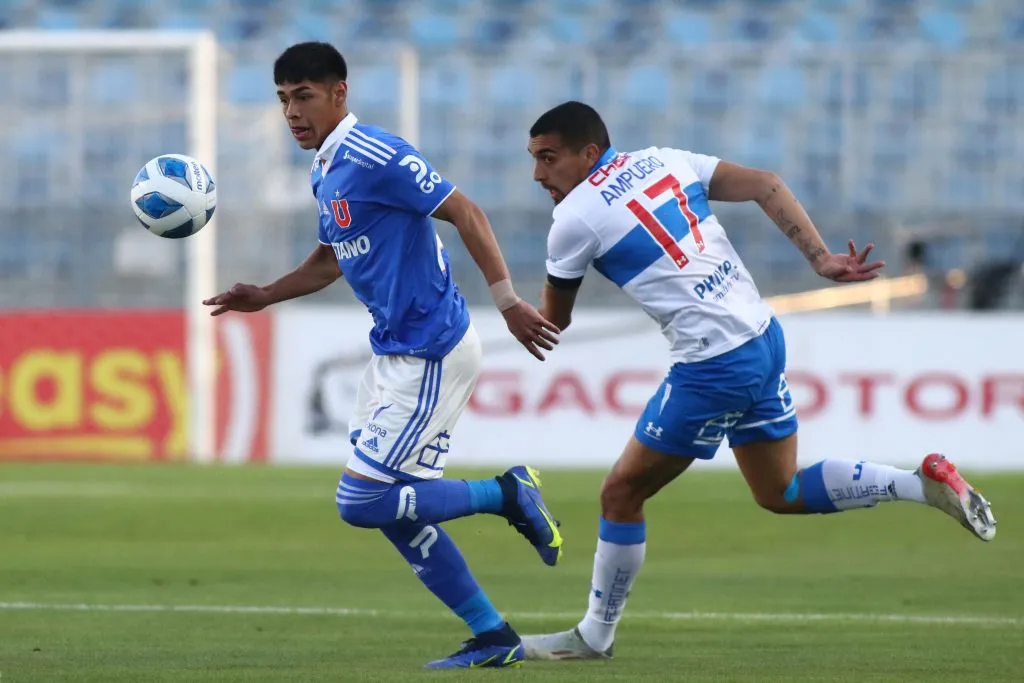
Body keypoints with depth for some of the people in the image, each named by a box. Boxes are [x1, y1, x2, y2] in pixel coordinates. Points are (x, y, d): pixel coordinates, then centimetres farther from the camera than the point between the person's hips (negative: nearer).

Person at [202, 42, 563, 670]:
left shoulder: (374, 158, -17)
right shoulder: (326, 173, 13)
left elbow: (464, 213, -19)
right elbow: (332, 260, 28)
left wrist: (508, 300, -23)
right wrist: (264, 297, 17)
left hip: (431, 355, -10)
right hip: (395, 353, 10)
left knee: (362, 503, -10)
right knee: (397, 512, 9)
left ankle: (507, 495, 2)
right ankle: (493, 639, 15)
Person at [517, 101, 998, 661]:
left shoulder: (574, 219, -9)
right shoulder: (664, 161, 10)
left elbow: (553, 322, 4)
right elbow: (764, 185, 3)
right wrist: (820, 259, 0)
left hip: (714, 365, -8)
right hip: (764, 338, 8)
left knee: (622, 493, 5)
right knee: (780, 493, 22)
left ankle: (594, 636, 14)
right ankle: (924, 483, 12)